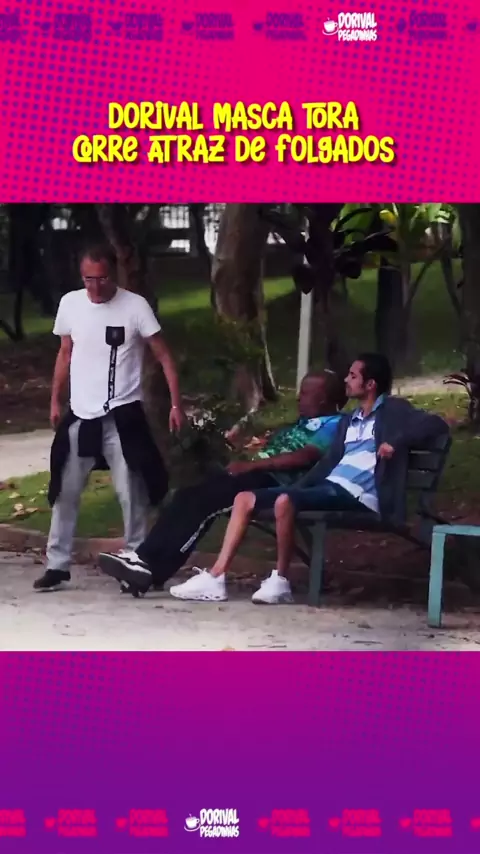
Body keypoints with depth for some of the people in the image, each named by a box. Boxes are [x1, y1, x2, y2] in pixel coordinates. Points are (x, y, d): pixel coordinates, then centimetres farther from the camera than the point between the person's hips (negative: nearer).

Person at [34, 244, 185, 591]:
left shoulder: (135, 306, -10)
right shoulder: (69, 303, 1)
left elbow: (164, 357, -9)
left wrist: (177, 404, -16)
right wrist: (55, 401, 12)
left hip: (122, 415, -4)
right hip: (79, 415, 4)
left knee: (131, 493, 1)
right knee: (65, 491, 7)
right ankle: (58, 564, 17)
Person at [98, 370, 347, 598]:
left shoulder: (333, 426, -2)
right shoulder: (302, 423, 30)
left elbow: (305, 457, -18)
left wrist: (250, 464, -19)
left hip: (274, 482, -9)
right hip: (256, 475, 9)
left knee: (202, 502, -24)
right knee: (188, 496, -11)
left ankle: (152, 569, -26)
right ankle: (145, 558, -21)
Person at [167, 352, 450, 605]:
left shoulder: (393, 411, 3)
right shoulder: (348, 421, 26)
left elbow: (437, 425, -8)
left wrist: (395, 442, -19)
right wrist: (299, 487, 8)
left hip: (358, 496, -9)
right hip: (328, 487, 9)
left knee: (285, 501, -33)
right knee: (246, 498, -1)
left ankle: (280, 581, -17)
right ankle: (216, 577, -8)